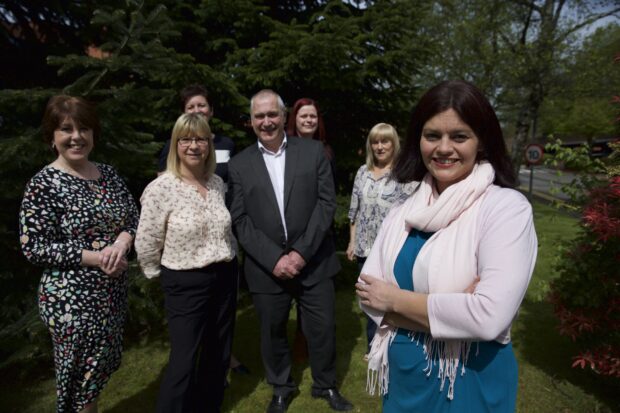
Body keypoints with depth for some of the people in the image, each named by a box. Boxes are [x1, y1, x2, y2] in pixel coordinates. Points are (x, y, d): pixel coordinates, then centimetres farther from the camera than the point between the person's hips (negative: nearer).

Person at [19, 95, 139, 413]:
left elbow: (133, 215, 7)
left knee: (103, 363, 20)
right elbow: (33, 247, -15)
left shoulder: (108, 174, 4)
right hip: (72, 296, -6)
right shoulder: (44, 184, -13)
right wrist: (96, 258, -20)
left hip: (114, 289, 6)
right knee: (80, 370, 10)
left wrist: (122, 240, -14)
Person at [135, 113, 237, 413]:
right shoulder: (160, 188, -16)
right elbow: (146, 245, -10)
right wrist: (161, 276, 3)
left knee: (219, 354, 19)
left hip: (225, 277, 6)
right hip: (185, 284, -6)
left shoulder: (218, 183, 2)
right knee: (183, 361, 3)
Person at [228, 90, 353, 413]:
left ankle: (326, 385, 39)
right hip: (266, 268, 1)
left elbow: (327, 202, -5)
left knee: (323, 329, 12)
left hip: (313, 262, 0)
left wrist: (302, 252, -13)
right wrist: (274, 259, -13)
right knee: (272, 332, 15)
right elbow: (240, 220, -2)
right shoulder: (239, 165, 2)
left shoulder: (313, 151, 1)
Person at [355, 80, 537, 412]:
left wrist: (397, 299, -15)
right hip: (402, 373, 5)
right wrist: (451, 311, -20)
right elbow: (369, 294, -7)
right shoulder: (405, 209, -2)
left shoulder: (507, 207, -16)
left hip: (470, 380, -4)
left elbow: (489, 317, -26)